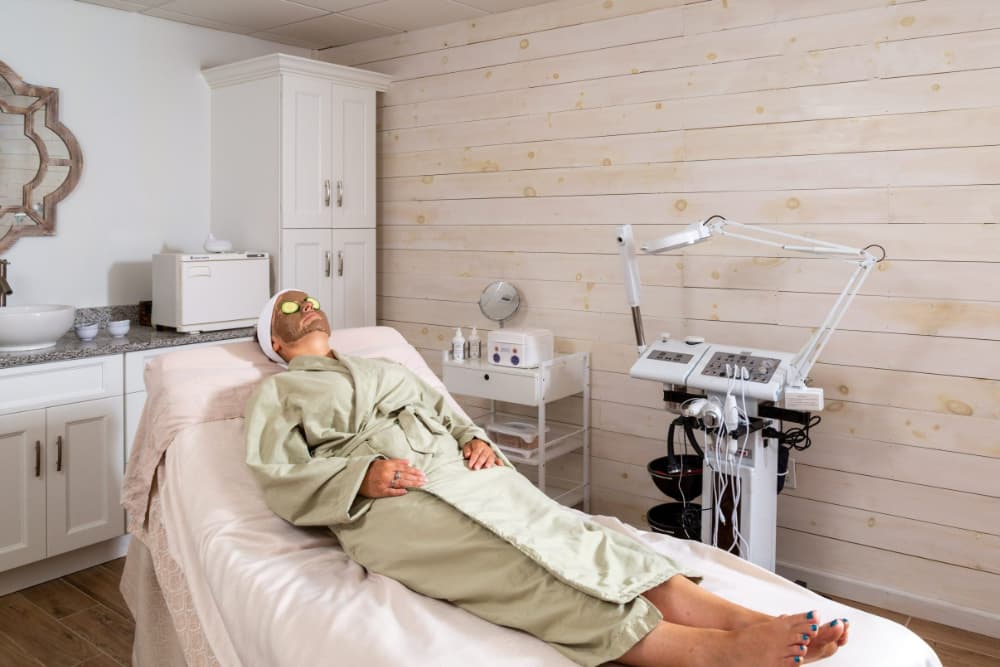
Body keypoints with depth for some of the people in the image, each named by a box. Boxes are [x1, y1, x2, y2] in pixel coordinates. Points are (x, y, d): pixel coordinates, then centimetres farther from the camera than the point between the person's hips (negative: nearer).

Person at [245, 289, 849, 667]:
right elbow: (280, 480, 3)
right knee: (516, 569, -29)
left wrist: (476, 438, 1)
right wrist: (362, 475, -14)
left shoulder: (383, 367, 34)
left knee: (559, 531, -21)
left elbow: (446, 409, 25)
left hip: (457, 467, 6)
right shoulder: (276, 394, 18)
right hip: (388, 502, -5)